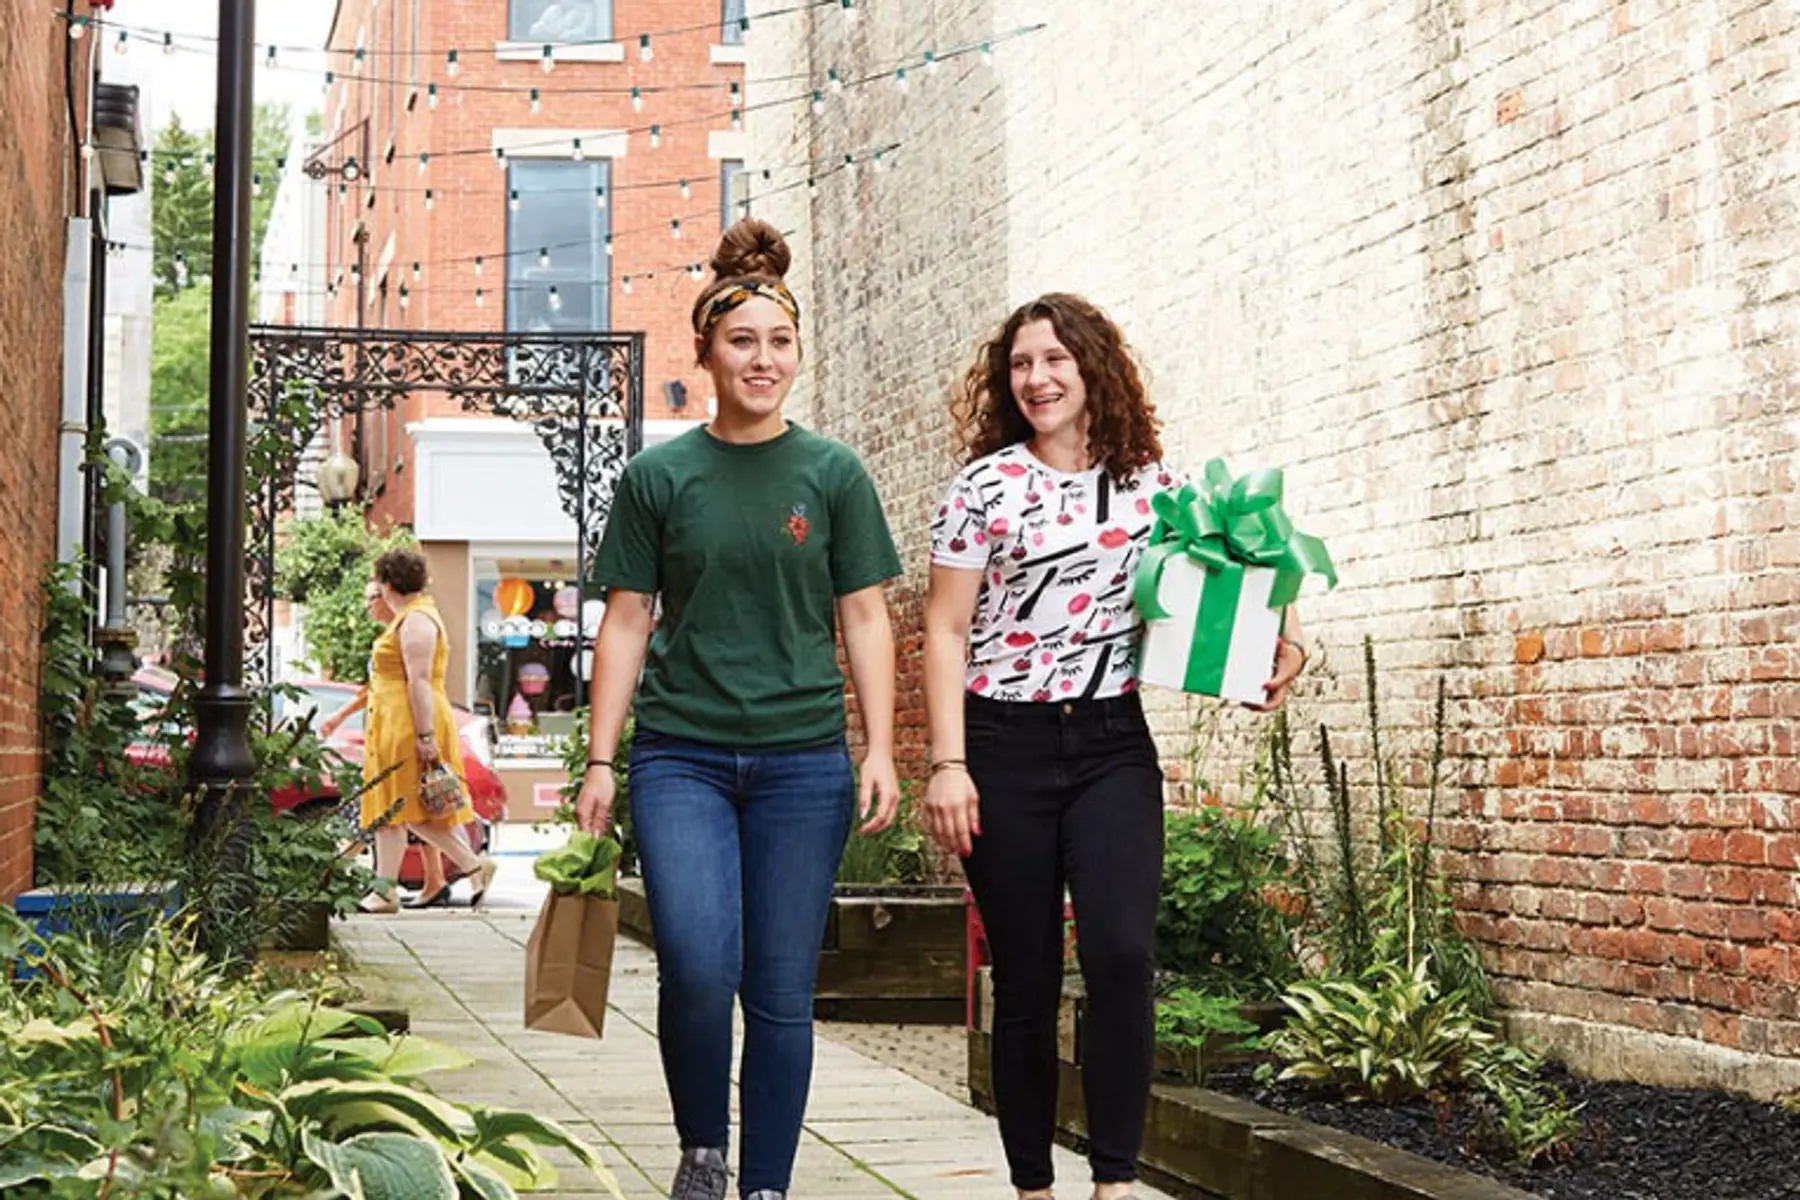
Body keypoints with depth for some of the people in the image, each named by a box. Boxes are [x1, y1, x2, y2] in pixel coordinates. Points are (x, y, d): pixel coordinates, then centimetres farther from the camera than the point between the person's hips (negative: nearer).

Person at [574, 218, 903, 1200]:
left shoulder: (832, 474, 6)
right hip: (680, 756, -1)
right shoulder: (657, 477, 5)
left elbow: (864, 618, 7)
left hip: (803, 760, 1)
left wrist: (880, 752, -1)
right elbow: (626, 623, 7)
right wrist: (599, 761, 2)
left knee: (781, 991, 3)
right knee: (696, 965, -17)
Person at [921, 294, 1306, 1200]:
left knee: (1121, 955, -16)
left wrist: (1277, 642, -2)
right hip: (1005, 748, -1)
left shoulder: (1152, 484, 7)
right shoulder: (985, 485, 0)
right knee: (1026, 980, 3)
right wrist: (948, 766, -9)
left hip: (1113, 745, 1)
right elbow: (946, 633, -1)